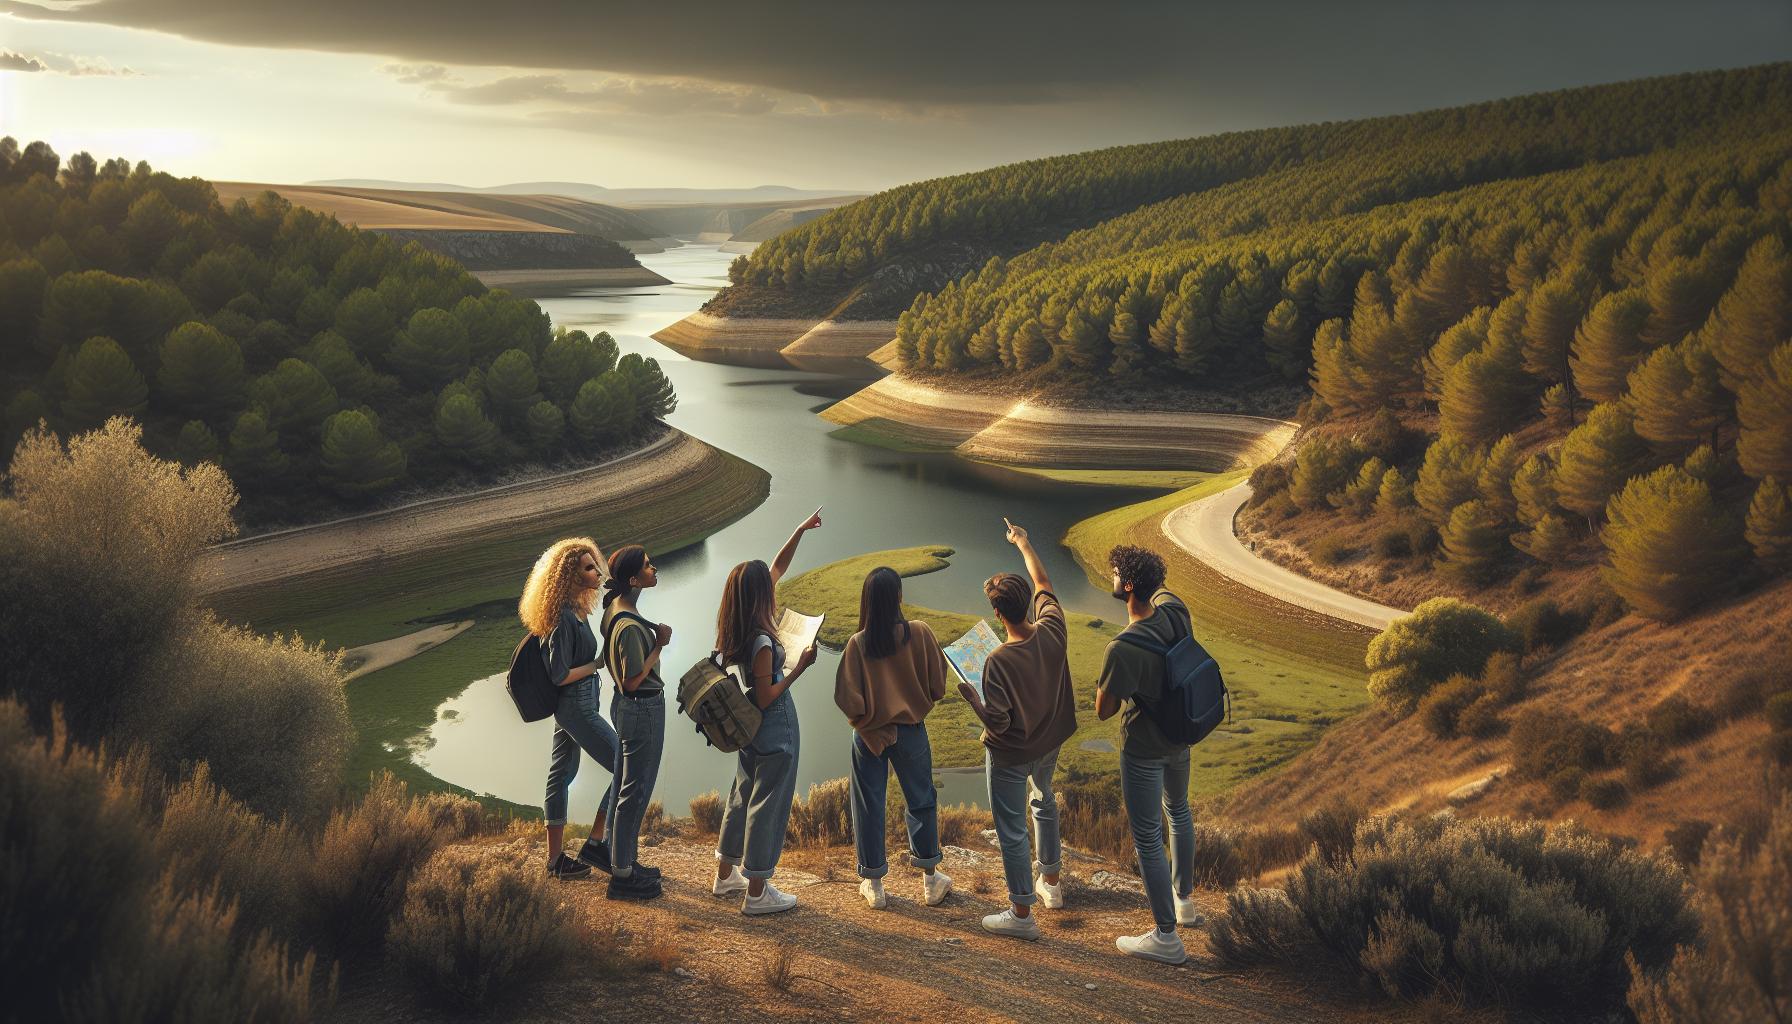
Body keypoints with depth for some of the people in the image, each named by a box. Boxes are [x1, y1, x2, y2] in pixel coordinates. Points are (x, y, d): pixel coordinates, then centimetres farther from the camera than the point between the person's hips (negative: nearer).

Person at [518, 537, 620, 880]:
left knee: (561, 774, 14)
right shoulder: (565, 618, -23)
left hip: (570, 706, 10)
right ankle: (595, 845, 4)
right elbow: (559, 675, -22)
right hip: (577, 706, -10)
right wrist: (599, 663, -15)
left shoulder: (576, 610, 6)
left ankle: (556, 859, 22)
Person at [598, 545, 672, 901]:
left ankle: (623, 861, 34)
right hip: (643, 709, -10)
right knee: (636, 791, 1)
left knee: (623, 785, 20)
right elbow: (633, 681, -24)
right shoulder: (630, 627, -28)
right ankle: (622, 876, 10)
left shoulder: (614, 606, 3)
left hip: (625, 705, 10)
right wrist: (660, 645, -19)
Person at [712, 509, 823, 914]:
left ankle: (725, 875, 34)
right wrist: (799, 667, -18)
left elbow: (777, 569, 7)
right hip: (775, 729, -9)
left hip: (751, 727, 9)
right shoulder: (762, 642, -26)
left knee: (743, 796, 22)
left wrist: (800, 531, 9)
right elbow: (766, 698, -21)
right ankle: (757, 893, 10)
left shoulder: (737, 630, -1)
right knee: (769, 805, 2)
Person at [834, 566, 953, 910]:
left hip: (870, 734, -1)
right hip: (911, 731, 1)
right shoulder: (919, 633, -16)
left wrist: (864, 719, 3)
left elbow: (848, 700, -17)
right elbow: (938, 686, -9)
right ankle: (930, 880, 26)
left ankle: (873, 884, 21)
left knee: (869, 806, 13)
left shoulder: (858, 643, -18)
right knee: (921, 803, 18)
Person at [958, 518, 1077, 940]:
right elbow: (1043, 584, 2)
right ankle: (1050, 881, 46)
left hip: (1011, 755, -7)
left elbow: (998, 724, -27)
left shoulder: (999, 661, -32)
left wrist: (970, 695, -12)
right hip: (1050, 743, 7)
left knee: (1012, 830, 8)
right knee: (1044, 802, 32)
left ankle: (1022, 913, 18)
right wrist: (1023, 544, 15)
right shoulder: (1052, 632, -18)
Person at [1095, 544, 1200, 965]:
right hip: (1180, 737, 8)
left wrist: (1107, 685, -5)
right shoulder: (1175, 611, -13)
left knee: (1147, 839, 6)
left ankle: (1166, 938, 16)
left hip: (1143, 750, -8)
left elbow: (1103, 710, -23)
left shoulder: (1122, 649, -34)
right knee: (1178, 811, 30)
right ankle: (1184, 901, 48)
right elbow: (1161, 590, 12)